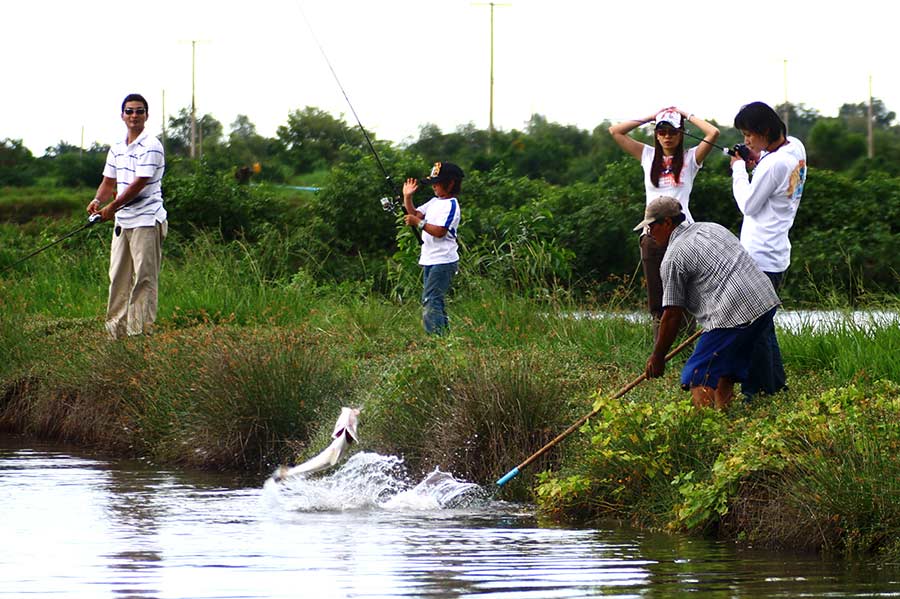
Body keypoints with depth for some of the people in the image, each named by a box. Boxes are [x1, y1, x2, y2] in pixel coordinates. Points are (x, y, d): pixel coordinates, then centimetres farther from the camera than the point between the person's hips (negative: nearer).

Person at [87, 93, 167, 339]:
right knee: (118, 277, 9)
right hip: (121, 221, 8)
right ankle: (116, 330, 14)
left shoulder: (151, 147, -10)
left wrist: (113, 206, -16)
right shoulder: (117, 148, 14)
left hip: (147, 220, -8)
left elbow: (139, 184, -16)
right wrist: (98, 200, -4)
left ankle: (141, 331, -7)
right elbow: (109, 181, 17)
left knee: (144, 278, -7)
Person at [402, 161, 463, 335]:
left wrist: (419, 223, -23)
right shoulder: (434, 202, 15)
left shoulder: (451, 205, -13)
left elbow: (440, 231, -22)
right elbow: (414, 213, 18)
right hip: (429, 260, 10)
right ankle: (444, 333, 18)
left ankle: (436, 335, -20)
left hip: (443, 261, -10)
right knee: (436, 301, 13)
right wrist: (407, 197, 5)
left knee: (430, 300, -17)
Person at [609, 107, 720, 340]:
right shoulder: (648, 156, 14)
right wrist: (650, 118, 12)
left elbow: (713, 133, -9)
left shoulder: (690, 158, 6)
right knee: (657, 304, 3)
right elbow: (615, 131, 13)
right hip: (652, 234, 3)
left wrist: (687, 116, 3)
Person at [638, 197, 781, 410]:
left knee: (698, 379, -7)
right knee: (726, 371, 22)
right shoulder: (711, 228, 21)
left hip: (733, 316, -9)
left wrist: (657, 358, 8)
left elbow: (672, 315, -2)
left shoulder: (673, 259, -2)